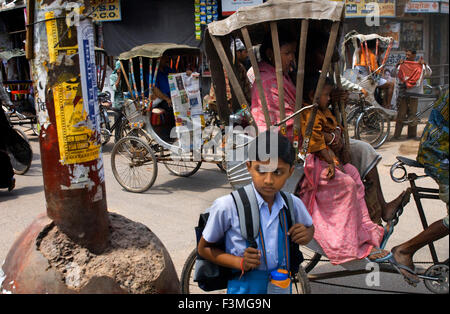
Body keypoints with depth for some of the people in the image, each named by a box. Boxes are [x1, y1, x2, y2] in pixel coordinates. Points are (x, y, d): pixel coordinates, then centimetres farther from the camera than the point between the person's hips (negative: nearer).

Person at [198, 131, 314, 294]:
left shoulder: (293, 204, -7)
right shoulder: (227, 206, -19)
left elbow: (310, 226, 15)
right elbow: (204, 248, -7)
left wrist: (306, 234, -9)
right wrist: (240, 262, -20)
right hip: (244, 287, -3)